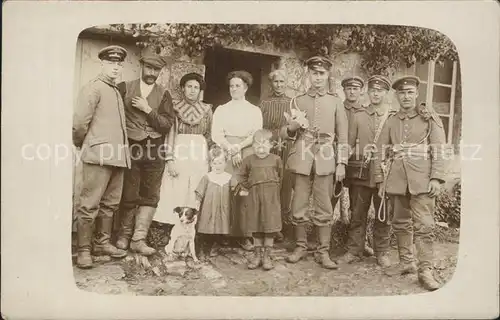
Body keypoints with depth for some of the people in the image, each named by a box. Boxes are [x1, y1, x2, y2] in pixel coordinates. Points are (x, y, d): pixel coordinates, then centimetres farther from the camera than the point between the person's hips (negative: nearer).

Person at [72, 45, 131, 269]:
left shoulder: (116, 90, 20)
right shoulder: (93, 88, -4)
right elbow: (79, 121, -13)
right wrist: (80, 144, 1)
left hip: (117, 156, 8)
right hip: (99, 155, -8)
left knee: (110, 204, 14)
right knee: (90, 205, -4)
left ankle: (102, 243, 25)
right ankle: (83, 250, 4)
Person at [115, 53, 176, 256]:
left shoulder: (163, 94, 8)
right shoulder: (125, 88, 6)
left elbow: (167, 124, 0)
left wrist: (148, 110, -8)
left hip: (154, 150, 2)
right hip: (131, 148, -2)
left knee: (150, 197, 2)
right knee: (129, 195, 4)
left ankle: (139, 239, 9)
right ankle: (124, 235, 20)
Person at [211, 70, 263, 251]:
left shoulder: (254, 110, 15)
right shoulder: (221, 110, 14)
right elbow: (216, 135, 3)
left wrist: (238, 147, -11)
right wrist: (231, 149, -12)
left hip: (248, 154, 0)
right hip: (226, 154, 0)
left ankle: (244, 236, -5)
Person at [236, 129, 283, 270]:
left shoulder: (276, 159, 2)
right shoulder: (249, 160, 3)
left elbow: (281, 176, 13)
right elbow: (242, 175, 15)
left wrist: (276, 188, 8)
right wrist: (246, 188, 8)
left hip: (271, 196, -1)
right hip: (255, 196, 1)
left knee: (270, 226, 1)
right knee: (256, 227, 7)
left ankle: (267, 256, 13)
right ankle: (257, 255, 19)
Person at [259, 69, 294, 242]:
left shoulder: (292, 103, 10)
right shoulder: (264, 103, 9)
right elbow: (259, 128, 6)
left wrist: (284, 142, -2)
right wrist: (271, 142, -4)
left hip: (287, 149, 1)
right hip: (268, 148, 0)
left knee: (285, 185, -1)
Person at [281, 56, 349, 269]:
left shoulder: (335, 102, 11)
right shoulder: (298, 101, 12)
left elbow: (343, 136, 7)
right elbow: (284, 133, 13)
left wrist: (341, 163, -1)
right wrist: (292, 127, -10)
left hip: (325, 158, -1)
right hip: (302, 157, 1)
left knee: (324, 209, 1)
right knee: (298, 207, 3)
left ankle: (323, 252, 11)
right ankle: (300, 246, 19)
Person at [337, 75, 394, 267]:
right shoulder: (357, 116, 8)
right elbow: (349, 145, 7)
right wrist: (361, 154, -7)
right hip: (361, 173, 0)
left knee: (383, 215, 6)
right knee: (357, 214, 5)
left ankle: (382, 253, 19)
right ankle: (354, 251, 16)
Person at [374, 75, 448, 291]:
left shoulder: (429, 117, 5)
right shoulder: (391, 122, 14)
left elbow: (440, 149, -1)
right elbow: (380, 153, 12)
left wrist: (436, 178, -10)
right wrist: (380, 180, 6)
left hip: (422, 179, -3)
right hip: (396, 179, 4)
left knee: (423, 225, -7)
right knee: (401, 223, 10)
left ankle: (425, 270, -1)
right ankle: (406, 262, 23)